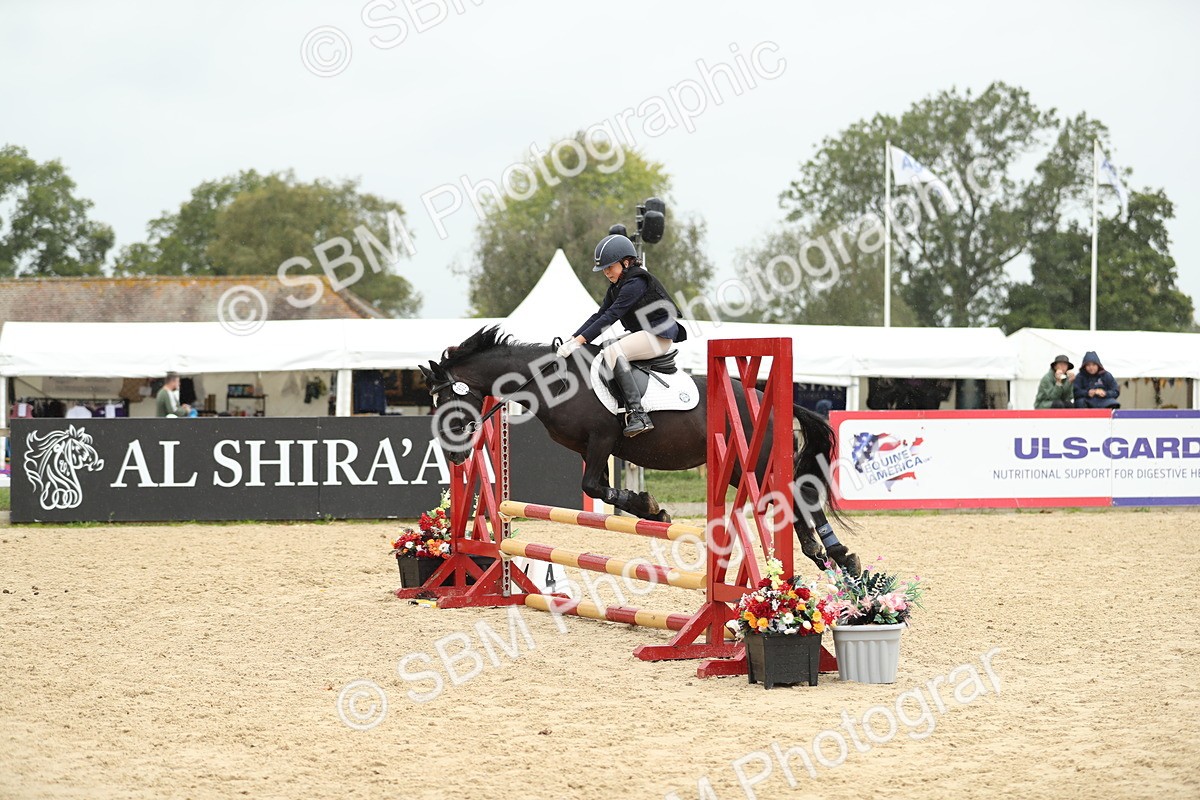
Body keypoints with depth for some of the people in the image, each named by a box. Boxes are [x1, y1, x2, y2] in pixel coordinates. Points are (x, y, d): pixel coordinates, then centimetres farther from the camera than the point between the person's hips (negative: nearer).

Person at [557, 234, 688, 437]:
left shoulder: (636, 283, -18)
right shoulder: (616, 287, 13)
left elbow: (611, 316, -24)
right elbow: (599, 315, 10)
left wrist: (579, 341, -27)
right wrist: (572, 339, -3)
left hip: (659, 336, -11)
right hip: (641, 334, 11)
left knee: (613, 352, -29)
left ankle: (638, 414, -36)